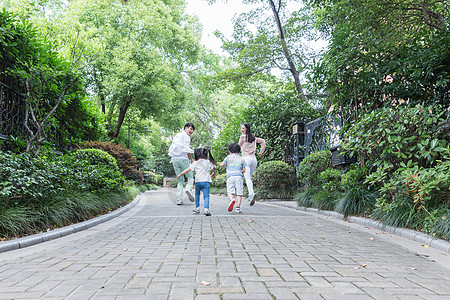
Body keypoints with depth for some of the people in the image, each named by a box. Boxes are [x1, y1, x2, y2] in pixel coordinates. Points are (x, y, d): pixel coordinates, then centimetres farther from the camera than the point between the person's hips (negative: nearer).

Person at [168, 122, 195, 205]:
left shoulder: (176, 136, 23)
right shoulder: (186, 136, -2)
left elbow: (170, 149, 21)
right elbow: (186, 150, -12)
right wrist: (192, 159, -4)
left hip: (174, 159, 7)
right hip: (183, 159, -7)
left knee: (180, 180, 8)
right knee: (190, 177, 4)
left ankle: (179, 200, -1)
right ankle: (188, 189, -25)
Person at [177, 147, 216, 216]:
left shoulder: (195, 163, 1)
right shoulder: (208, 162, 10)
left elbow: (188, 170, -1)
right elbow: (214, 168, 22)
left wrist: (180, 174, 8)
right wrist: (214, 173, 44)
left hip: (198, 182, 0)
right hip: (206, 182, 0)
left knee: (197, 194, 22)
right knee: (206, 196, -5)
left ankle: (197, 208, 27)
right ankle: (206, 209, -23)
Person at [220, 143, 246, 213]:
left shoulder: (228, 157, 11)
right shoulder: (241, 159, 14)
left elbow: (221, 165, 19)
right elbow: (244, 170, 12)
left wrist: (226, 164, 39)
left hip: (230, 176, -1)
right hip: (239, 176, 1)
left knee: (230, 192, -2)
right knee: (239, 193, 2)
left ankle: (232, 200, -33)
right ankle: (237, 207, -6)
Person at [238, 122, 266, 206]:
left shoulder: (243, 137, 0)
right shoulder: (253, 137, 18)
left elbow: (239, 147, 7)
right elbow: (263, 141, 22)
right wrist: (261, 152, 22)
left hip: (246, 158, -6)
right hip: (254, 159, 6)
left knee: (247, 178, -14)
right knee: (249, 177, 15)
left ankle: (251, 193, -33)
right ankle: (250, 196, 10)